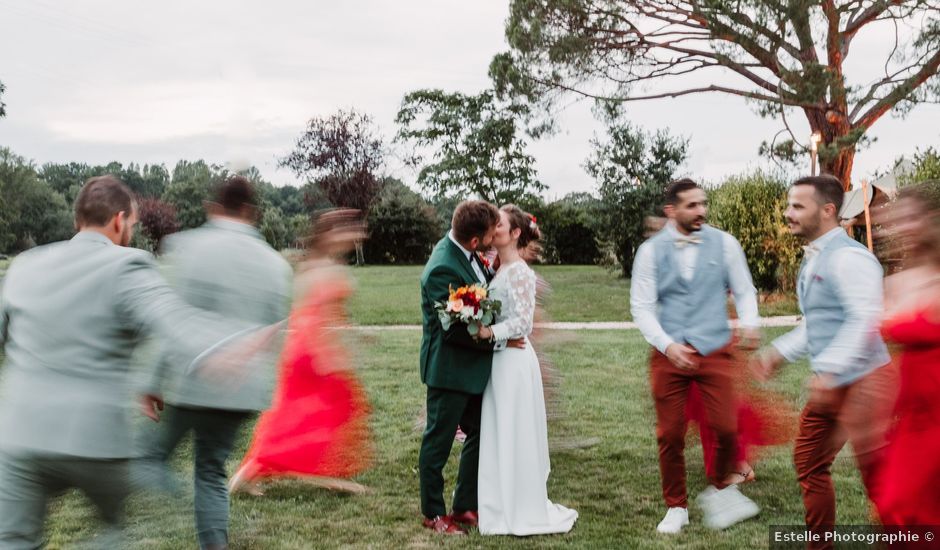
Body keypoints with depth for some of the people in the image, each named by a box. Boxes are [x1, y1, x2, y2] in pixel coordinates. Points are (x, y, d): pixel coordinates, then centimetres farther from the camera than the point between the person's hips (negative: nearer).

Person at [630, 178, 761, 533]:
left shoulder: (724, 244, 0)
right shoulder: (650, 251, -2)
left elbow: (743, 290, 7)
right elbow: (641, 307, -2)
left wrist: (751, 323, -13)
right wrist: (667, 344, -16)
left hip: (716, 350, 0)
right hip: (669, 354, 0)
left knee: (726, 427, -4)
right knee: (670, 434, 6)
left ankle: (719, 488, 27)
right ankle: (676, 507, 26)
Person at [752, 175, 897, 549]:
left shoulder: (848, 257, -17)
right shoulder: (812, 261, 13)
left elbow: (865, 320, -27)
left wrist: (828, 369, -31)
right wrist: (779, 353, 16)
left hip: (864, 381, -10)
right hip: (831, 385, 10)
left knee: (877, 475, -2)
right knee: (809, 463, 17)